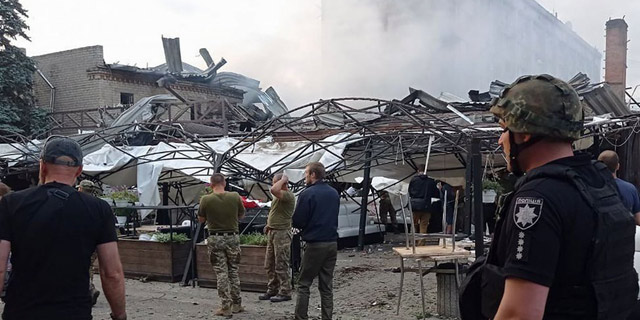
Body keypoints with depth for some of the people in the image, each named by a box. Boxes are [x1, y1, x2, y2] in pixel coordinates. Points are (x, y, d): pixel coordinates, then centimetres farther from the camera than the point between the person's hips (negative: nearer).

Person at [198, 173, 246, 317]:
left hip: (215, 238, -2)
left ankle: (226, 307, 4)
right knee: (233, 271, 15)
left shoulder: (206, 199, -12)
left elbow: (201, 219, 3)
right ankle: (236, 304, 21)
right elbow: (241, 215, 9)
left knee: (221, 273, 4)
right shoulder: (235, 197, -8)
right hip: (232, 237, 2)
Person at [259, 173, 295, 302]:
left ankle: (285, 292, 3)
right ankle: (272, 290, 23)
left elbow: (273, 190, -34)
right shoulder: (280, 195, 17)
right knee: (270, 265, 14)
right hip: (272, 232, 10)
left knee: (281, 265, -4)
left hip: (282, 233, -10)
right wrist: (269, 224, 16)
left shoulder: (288, 195, -16)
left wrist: (283, 179, -19)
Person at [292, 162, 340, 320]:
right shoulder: (334, 193, 9)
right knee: (326, 285, 10)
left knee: (304, 284, 3)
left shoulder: (307, 194, -12)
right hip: (332, 243, 6)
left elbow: (297, 222, -11)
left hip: (314, 244, -6)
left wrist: (304, 226, 9)